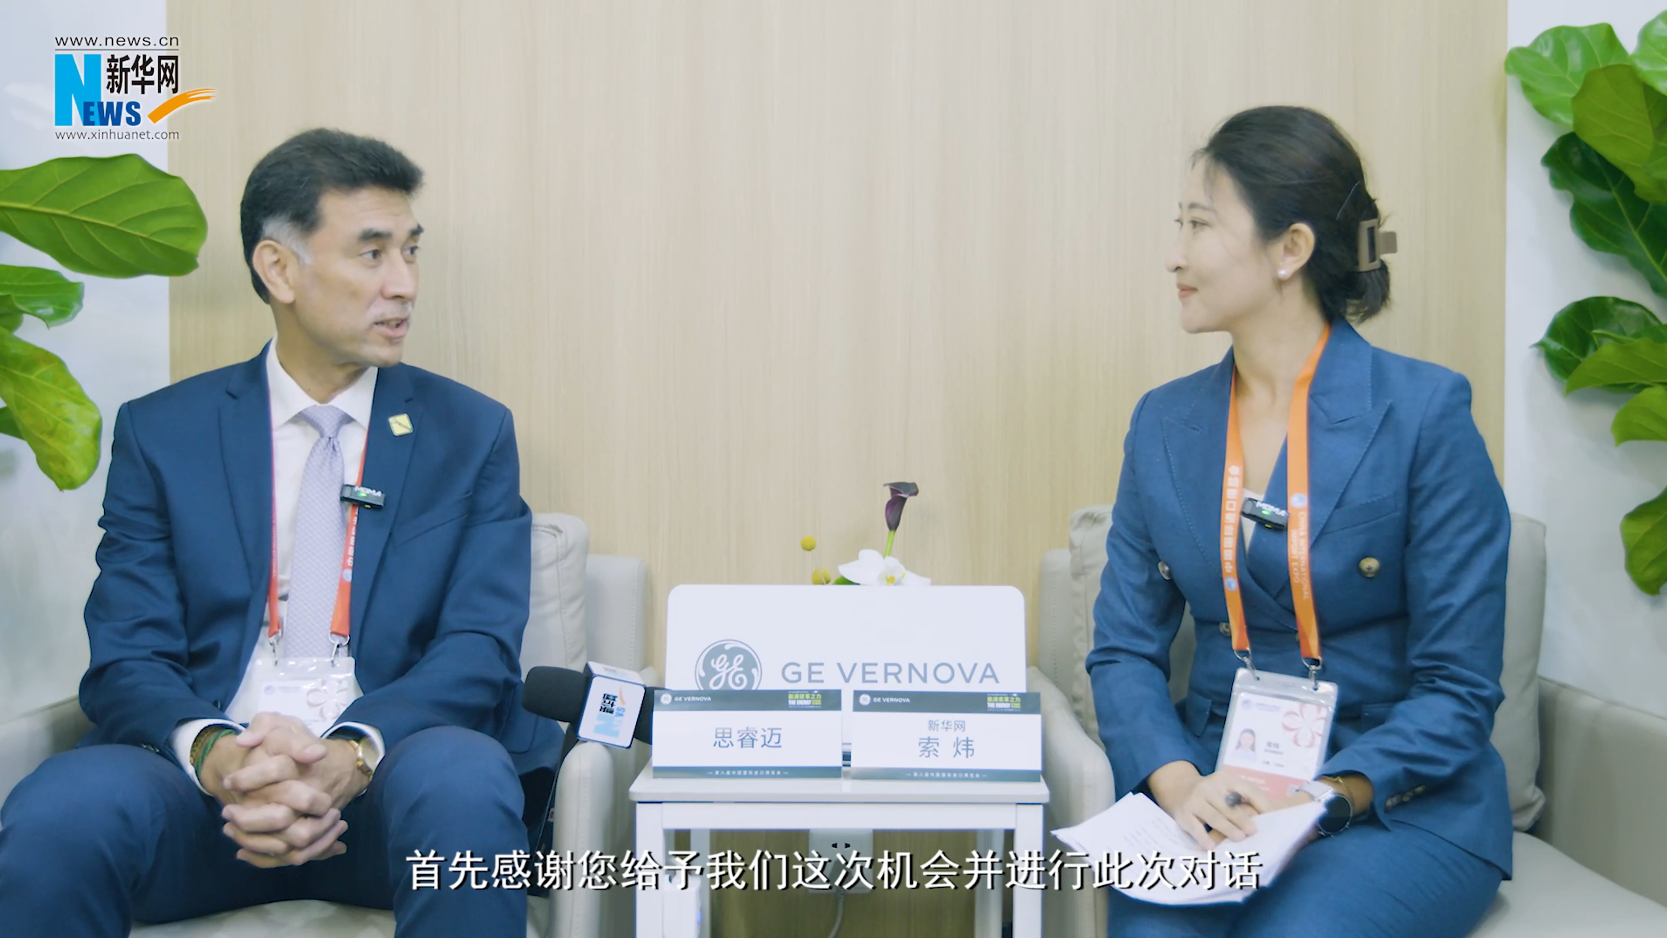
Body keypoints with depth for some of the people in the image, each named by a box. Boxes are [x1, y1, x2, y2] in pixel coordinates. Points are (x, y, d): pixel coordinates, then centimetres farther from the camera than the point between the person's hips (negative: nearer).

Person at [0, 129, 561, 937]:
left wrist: (351, 756, -20)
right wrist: (216, 754, -20)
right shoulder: (159, 432, 10)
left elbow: (480, 650, -1)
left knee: (463, 782, -34)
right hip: (207, 783, 1)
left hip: (390, 781, 0)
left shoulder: (473, 432, 8)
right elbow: (125, 659, 2)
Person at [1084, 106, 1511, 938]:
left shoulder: (1424, 411, -8)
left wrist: (1323, 795, -22)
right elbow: (1124, 650, 3)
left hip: (1404, 807, -2)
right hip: (1212, 797, 3)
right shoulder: (1163, 424, 5)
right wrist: (1177, 782, -16)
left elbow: (1459, 687, -8)